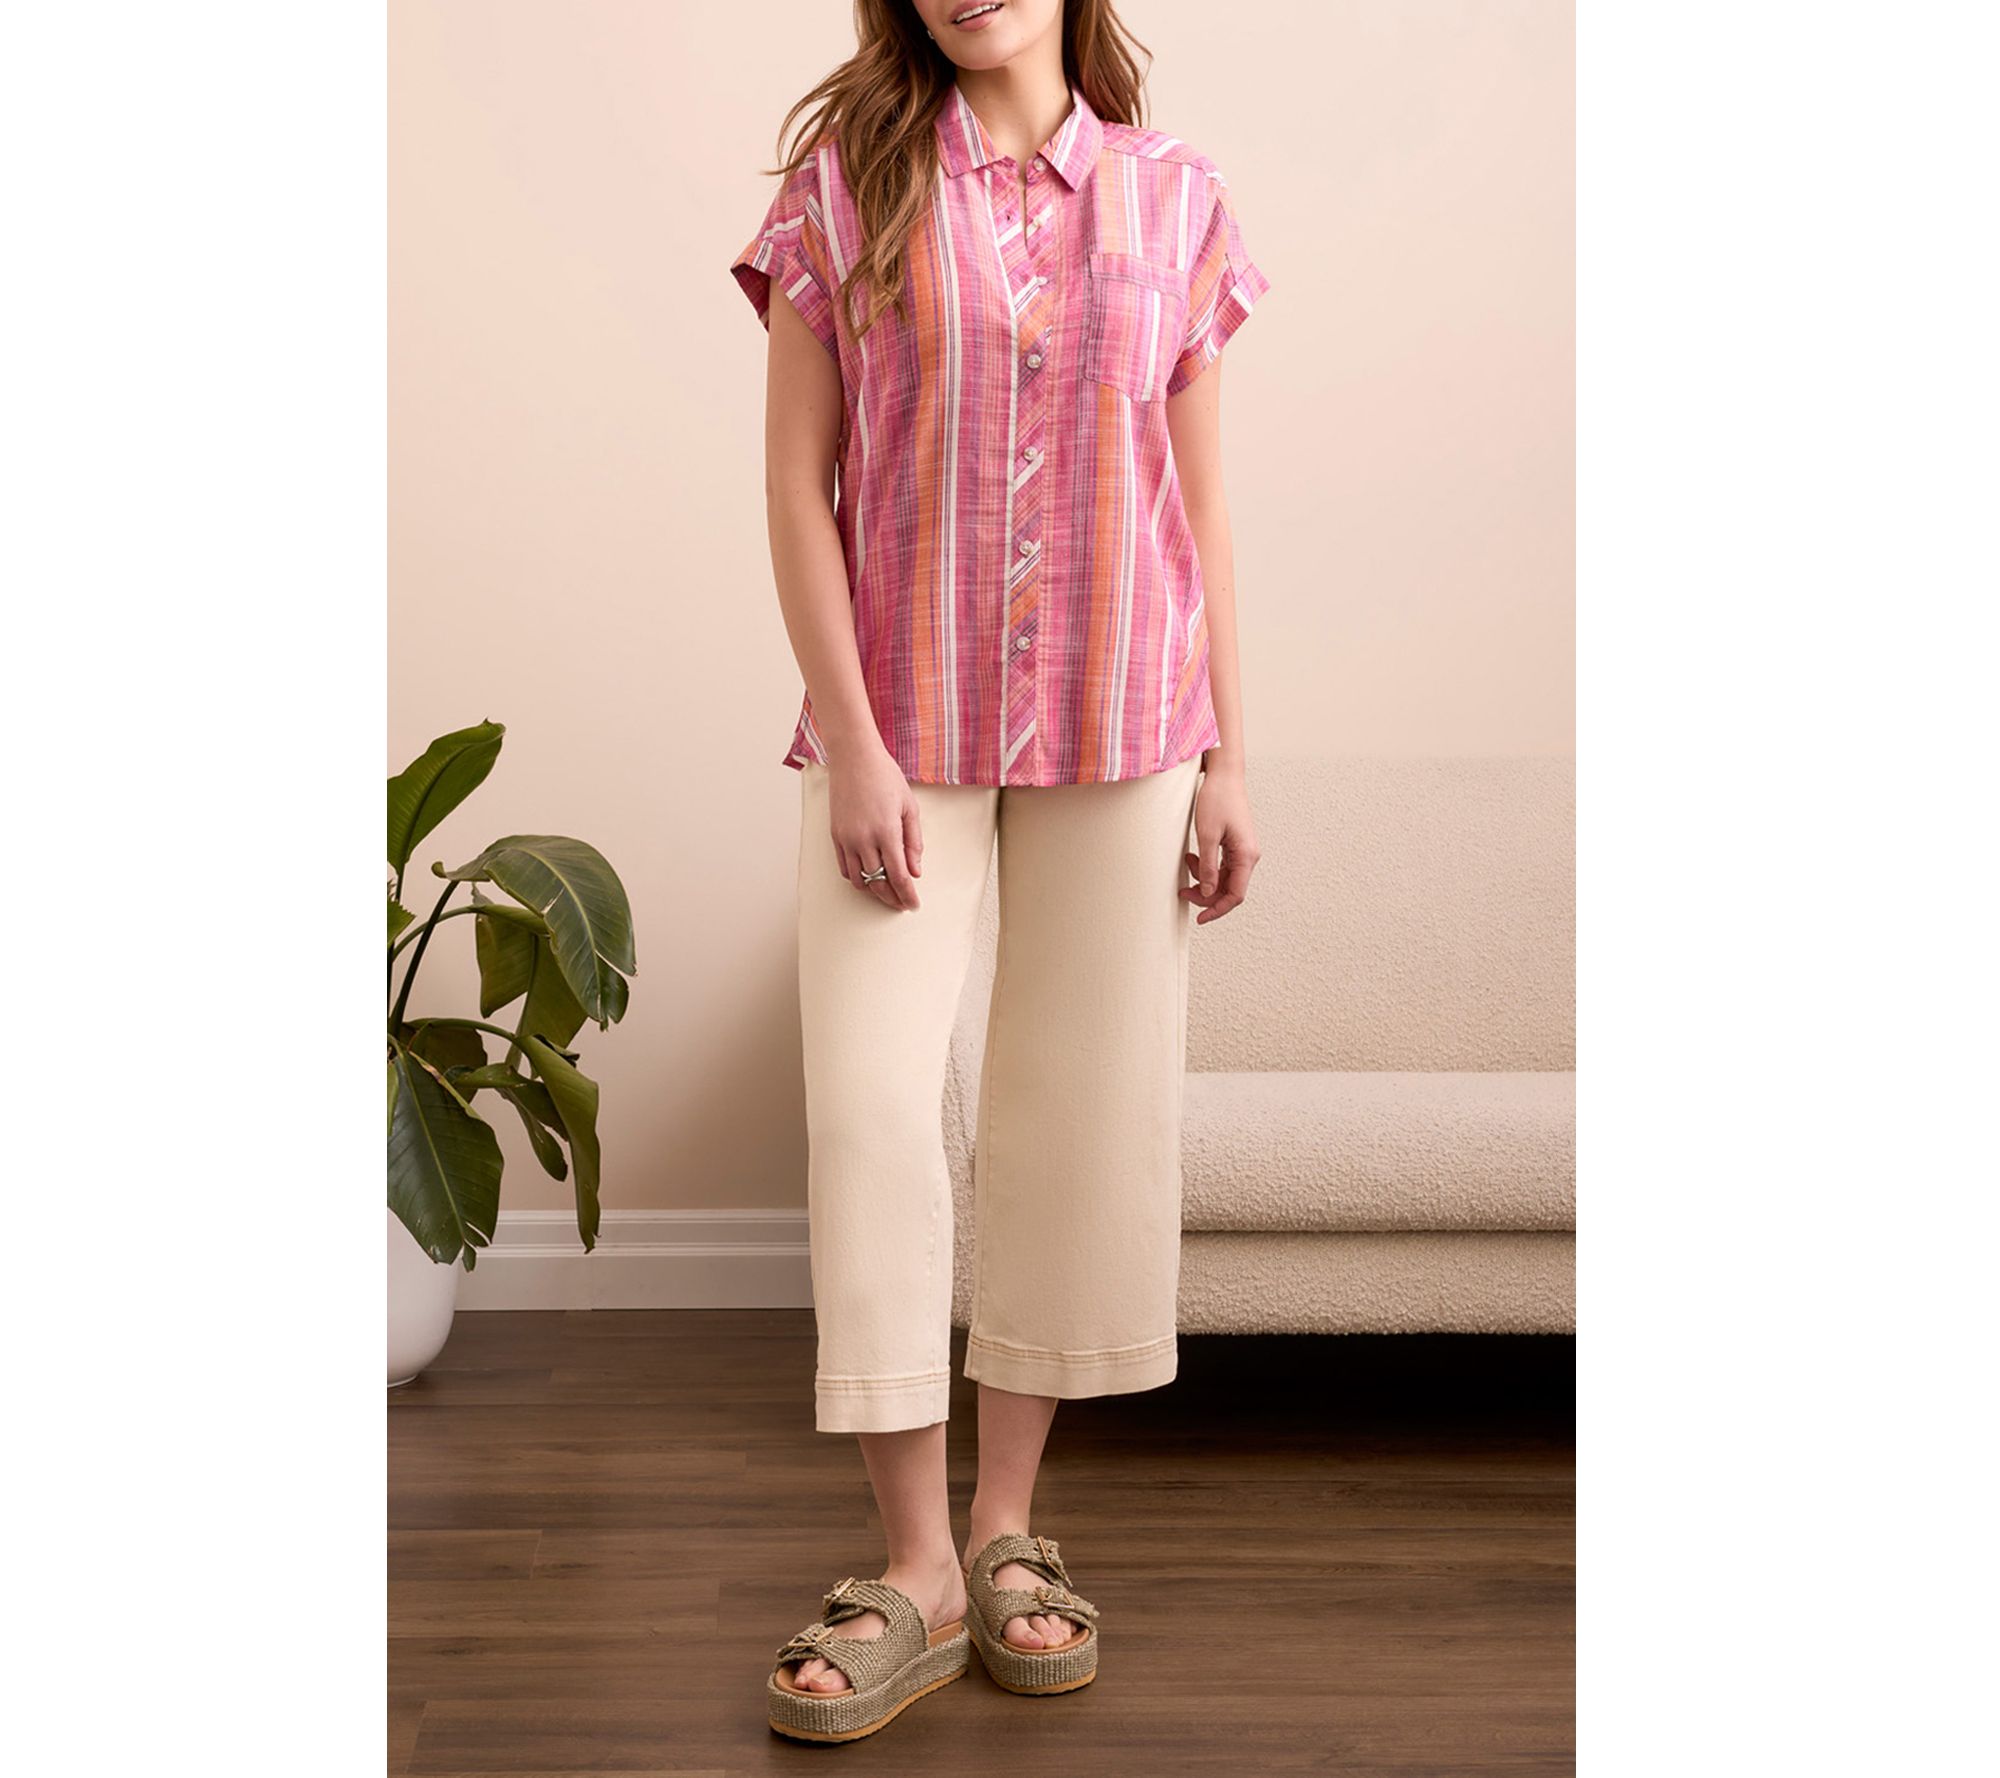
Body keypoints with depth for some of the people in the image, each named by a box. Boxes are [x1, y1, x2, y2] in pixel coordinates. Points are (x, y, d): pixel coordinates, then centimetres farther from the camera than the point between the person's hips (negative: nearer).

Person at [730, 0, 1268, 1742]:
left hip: (1120, 728, 2)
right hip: (901, 722, -1)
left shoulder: (1174, 195, 7)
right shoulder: (846, 183, 3)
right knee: (871, 1103, -6)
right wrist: (852, 737, -11)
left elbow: (1202, 493, 7)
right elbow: (798, 479, -2)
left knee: (1085, 1110, 5)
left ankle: (1007, 1523, 20)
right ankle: (917, 1566, 7)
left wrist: (1228, 754, 3)